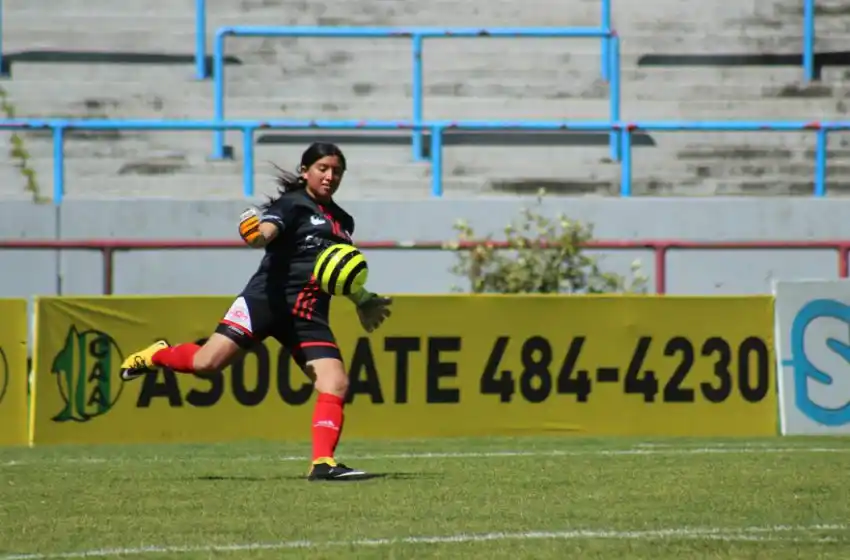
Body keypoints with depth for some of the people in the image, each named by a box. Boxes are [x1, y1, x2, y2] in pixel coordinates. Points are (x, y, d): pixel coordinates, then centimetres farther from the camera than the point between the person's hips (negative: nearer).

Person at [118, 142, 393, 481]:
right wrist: (256, 234, -44)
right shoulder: (293, 204, -1)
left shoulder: (343, 221, 21)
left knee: (336, 384, -13)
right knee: (208, 362, -15)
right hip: (268, 299, -6)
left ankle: (322, 463, -16)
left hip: (310, 316, 6)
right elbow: (266, 231, -21)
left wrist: (362, 301, 37)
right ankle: (157, 355, 15)